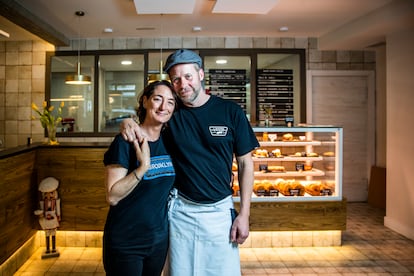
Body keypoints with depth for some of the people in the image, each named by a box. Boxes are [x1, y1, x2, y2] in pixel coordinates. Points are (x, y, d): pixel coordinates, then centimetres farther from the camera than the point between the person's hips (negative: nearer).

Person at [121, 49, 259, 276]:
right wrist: (127, 123, -14)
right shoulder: (170, 113, 0)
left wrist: (244, 214, -4)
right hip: (180, 210, 1)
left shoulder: (231, 112, -4)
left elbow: (245, 163, 0)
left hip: (220, 210, -1)